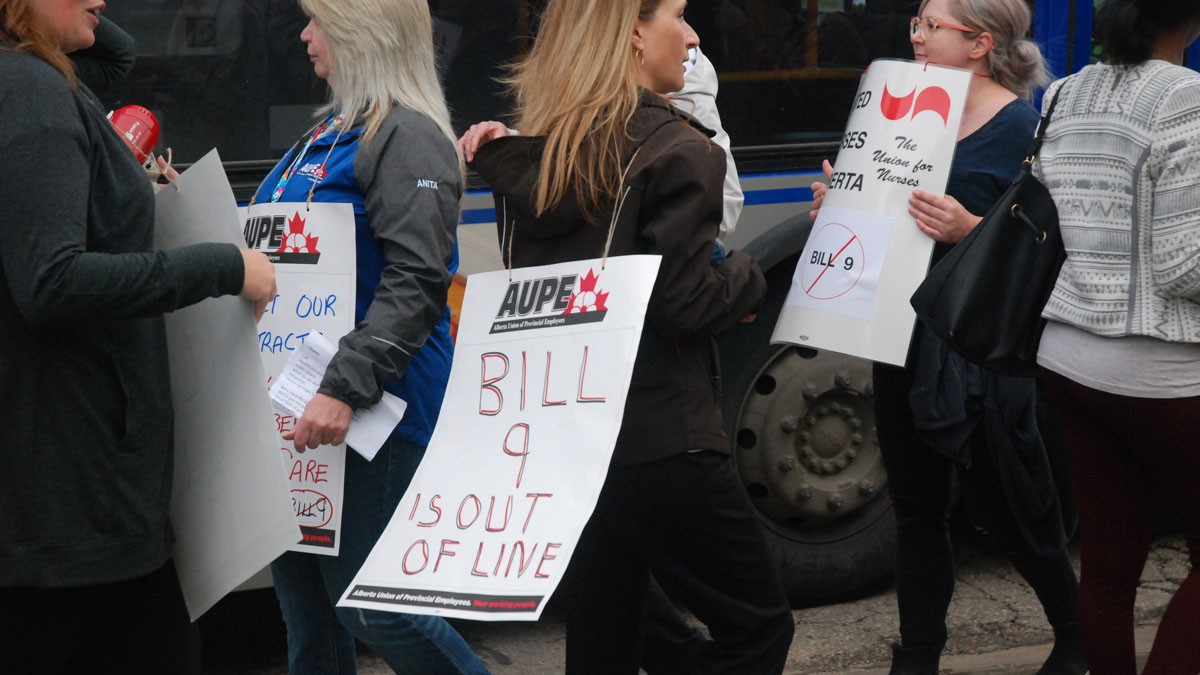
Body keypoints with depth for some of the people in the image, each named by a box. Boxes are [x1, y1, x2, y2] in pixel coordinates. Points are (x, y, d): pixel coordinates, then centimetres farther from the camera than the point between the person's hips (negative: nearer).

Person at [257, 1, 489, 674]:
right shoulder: (332, 129, 16)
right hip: (295, 400, 9)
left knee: (363, 600, -6)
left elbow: (416, 283, -22)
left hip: (372, 410, -9)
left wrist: (344, 388, -30)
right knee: (300, 588, 14)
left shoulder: (407, 137, -13)